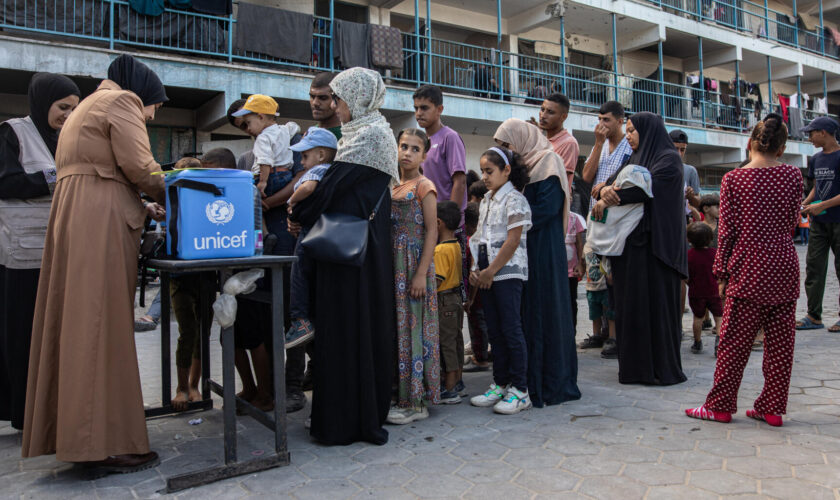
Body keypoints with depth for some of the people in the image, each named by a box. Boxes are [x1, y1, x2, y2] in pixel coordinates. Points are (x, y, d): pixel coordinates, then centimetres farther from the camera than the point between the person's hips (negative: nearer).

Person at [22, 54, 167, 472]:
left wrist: (142, 209, 17)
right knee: (103, 325, -11)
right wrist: (164, 195, 6)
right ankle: (108, 442, -8)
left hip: (72, 217, 9)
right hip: (101, 222, -9)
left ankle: (71, 430, 13)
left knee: (78, 321, 8)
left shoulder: (89, 105, 30)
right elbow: (137, 165, -12)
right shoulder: (122, 100, 1)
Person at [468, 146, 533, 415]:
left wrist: (491, 271, -15)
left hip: (508, 272, -8)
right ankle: (500, 384, 21)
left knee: (511, 330, -5)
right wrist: (476, 269, 4)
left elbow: (512, 241, -16)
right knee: (494, 331, 11)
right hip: (488, 274, 8)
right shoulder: (486, 201, 16)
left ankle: (519, 390, 4)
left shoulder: (514, 199, -9)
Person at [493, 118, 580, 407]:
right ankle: (530, 379, 15)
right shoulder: (519, 166, 19)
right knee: (525, 312, 7)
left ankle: (552, 384, 5)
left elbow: (547, 207, -16)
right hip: (522, 251, 8)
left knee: (544, 311, -4)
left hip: (543, 251, -8)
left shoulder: (547, 162, -5)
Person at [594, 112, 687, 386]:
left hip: (655, 242, -7)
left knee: (656, 301, -5)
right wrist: (605, 189, -17)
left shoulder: (669, 158, -2)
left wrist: (611, 195, -12)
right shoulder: (634, 159, 21)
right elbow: (611, 183, 7)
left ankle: (663, 368, 4)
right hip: (630, 242, 7)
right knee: (630, 302, 5)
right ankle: (635, 366, 12)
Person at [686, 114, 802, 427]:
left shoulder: (734, 179, -5)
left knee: (734, 341, 2)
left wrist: (722, 273, -1)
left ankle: (720, 406, 10)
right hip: (785, 268, 4)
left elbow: (728, 230, -6)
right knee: (781, 342, 9)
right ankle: (772, 407, 17)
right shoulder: (794, 176, 3)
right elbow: (792, 223, 12)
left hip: (749, 271, -4)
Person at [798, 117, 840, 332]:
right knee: (813, 267, 4)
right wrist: (805, 204, 4)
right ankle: (814, 316, 9)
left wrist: (822, 205, -19)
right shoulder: (815, 159, 12)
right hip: (818, 222, 7)